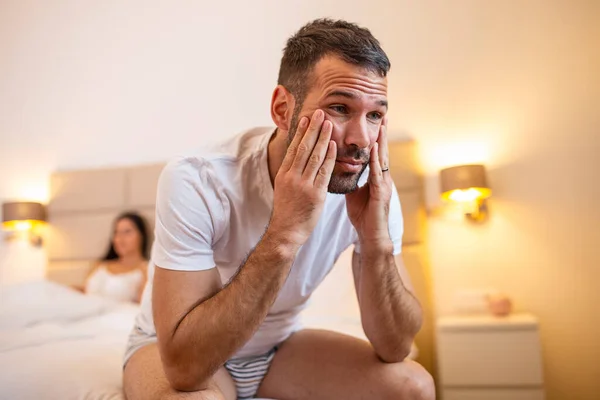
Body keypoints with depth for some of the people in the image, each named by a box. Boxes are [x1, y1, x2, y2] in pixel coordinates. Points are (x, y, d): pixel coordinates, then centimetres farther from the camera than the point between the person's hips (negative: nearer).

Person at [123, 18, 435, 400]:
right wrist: (282, 235, -41)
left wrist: (378, 240, -32)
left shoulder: (372, 189, -18)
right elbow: (184, 367, -34)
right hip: (171, 351, -2)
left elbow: (395, 348, -15)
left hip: (279, 345, 4)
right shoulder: (195, 181, -31)